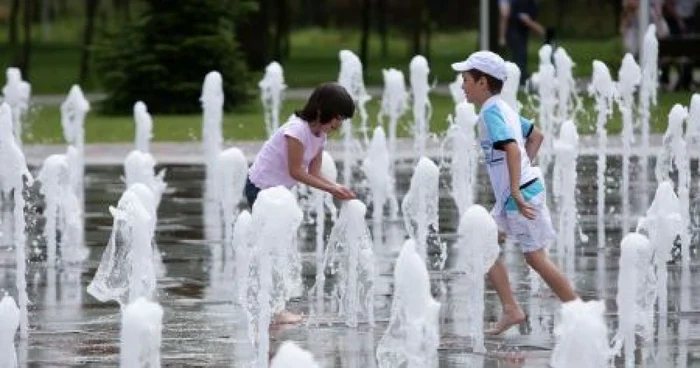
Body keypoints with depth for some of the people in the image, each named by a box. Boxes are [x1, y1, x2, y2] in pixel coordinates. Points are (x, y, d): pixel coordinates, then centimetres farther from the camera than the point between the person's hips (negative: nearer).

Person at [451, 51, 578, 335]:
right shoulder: (502, 109, 13)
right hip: (509, 196, 10)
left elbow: (512, 149, -30)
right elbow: (535, 136, 25)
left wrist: (515, 190, -33)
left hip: (522, 194, -10)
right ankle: (510, 310, 7)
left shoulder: (491, 112, -16)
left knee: (535, 257, -3)